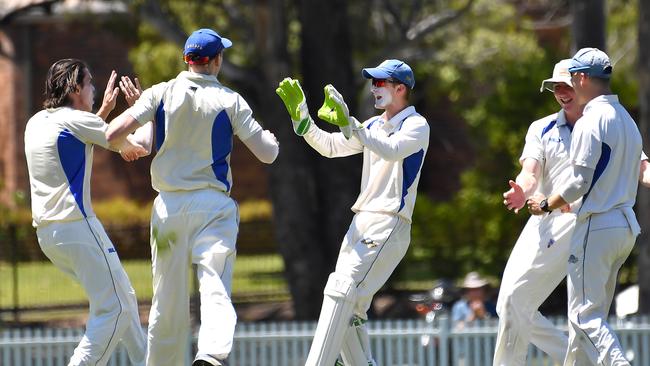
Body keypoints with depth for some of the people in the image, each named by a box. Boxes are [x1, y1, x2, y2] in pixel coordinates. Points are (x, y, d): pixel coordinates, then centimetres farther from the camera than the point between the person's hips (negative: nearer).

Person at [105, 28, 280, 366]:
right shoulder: (229, 101, -1)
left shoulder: (160, 94, 1)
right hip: (213, 205, -2)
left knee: (167, 299, 10)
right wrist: (271, 138, 23)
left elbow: (112, 134, -9)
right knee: (215, 288, -13)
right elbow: (267, 153, 0)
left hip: (169, 207, 2)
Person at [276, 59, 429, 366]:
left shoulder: (416, 125, -4)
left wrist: (348, 123, -35)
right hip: (360, 224, 9)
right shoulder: (373, 126, 20)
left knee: (342, 290, -22)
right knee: (349, 310, 6)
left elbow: (392, 151, -25)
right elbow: (328, 146, 16)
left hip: (389, 225, -9)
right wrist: (301, 116, 1)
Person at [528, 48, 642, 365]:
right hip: (626, 226, 9)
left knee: (586, 315, -10)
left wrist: (546, 205, -1)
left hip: (596, 226, -9)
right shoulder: (627, 119, 15)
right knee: (591, 312, 16)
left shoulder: (591, 121, -14)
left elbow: (581, 181, -17)